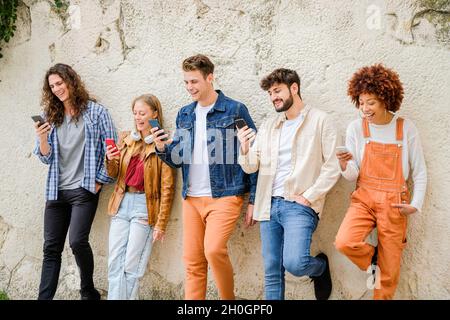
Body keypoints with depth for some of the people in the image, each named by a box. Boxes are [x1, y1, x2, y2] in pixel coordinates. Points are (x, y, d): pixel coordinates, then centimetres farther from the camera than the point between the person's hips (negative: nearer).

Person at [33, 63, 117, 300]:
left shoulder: (95, 111, -1)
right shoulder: (51, 116, 11)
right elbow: (46, 158, 11)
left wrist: (100, 181, -6)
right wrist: (42, 138, -9)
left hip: (84, 189, -5)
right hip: (56, 190, 5)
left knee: (77, 241, -16)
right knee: (51, 247, 5)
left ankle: (88, 292, 6)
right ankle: (44, 297, 11)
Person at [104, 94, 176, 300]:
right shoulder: (126, 139, 10)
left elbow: (167, 188, -8)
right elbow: (114, 174, 14)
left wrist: (161, 224, -11)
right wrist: (111, 160, -8)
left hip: (145, 206, -5)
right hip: (122, 204, 5)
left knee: (131, 266, 0)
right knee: (114, 264, 5)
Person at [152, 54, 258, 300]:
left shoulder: (235, 110, -4)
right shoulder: (184, 114, 12)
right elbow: (178, 160, 15)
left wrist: (253, 200, -6)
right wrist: (162, 149, -7)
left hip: (224, 196, -5)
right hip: (191, 198, 5)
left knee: (214, 249, -21)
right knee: (192, 262, 5)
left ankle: (229, 299, 4)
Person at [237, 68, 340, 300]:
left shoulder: (320, 120, 0)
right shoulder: (268, 126, 15)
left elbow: (332, 167, -5)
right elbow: (251, 167, 10)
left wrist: (309, 197, -12)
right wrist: (244, 149, -10)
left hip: (299, 205, -5)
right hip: (269, 205, 5)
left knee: (294, 263, -21)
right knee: (272, 273, 7)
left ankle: (321, 266, 13)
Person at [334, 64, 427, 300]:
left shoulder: (406, 128, -1)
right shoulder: (356, 128, 0)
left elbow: (420, 172, 7)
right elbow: (353, 176, 0)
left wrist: (416, 204, -4)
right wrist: (344, 165, -22)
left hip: (394, 203, 0)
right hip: (364, 198, 1)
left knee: (389, 272, 3)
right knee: (344, 242, -25)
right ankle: (373, 259, 9)